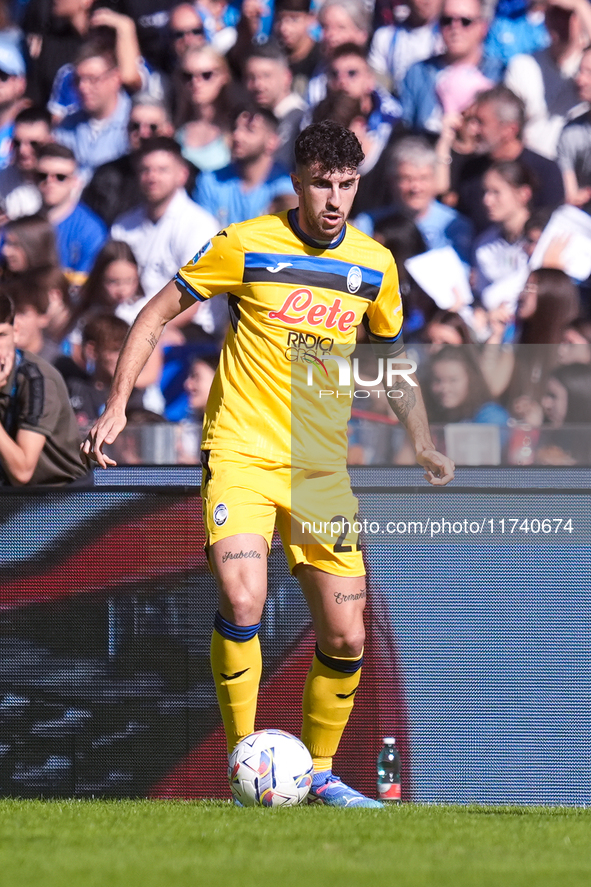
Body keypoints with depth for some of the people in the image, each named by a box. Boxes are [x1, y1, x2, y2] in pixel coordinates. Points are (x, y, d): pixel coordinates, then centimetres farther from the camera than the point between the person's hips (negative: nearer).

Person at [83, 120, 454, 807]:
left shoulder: (374, 265, 6)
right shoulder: (245, 246, -6)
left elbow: (390, 357, 22)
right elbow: (156, 314, 3)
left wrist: (422, 443, 13)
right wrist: (117, 406, -5)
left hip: (323, 467, 4)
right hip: (242, 455, -4)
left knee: (345, 638, 2)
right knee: (241, 602, -26)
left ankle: (318, 771, 23)